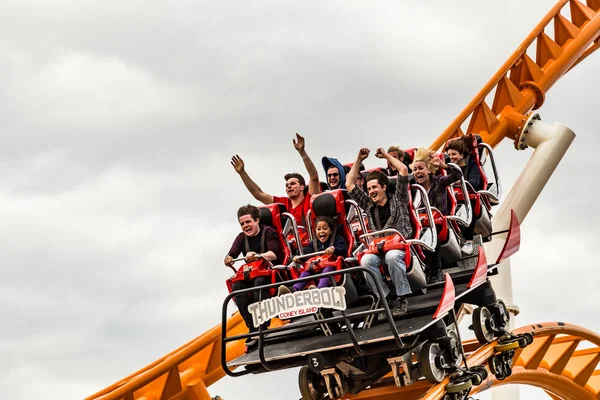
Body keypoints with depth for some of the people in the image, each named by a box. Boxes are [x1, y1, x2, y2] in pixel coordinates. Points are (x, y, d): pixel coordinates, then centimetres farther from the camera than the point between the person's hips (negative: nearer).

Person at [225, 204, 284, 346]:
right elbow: (231, 255, 0)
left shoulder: (268, 232, -4)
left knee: (259, 283, -38)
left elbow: (274, 254, -20)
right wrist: (228, 260, -26)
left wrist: (257, 256, -39)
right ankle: (253, 327, -28)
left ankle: (263, 326, -34)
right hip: (252, 274, 5)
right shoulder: (242, 238, 11)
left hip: (271, 272, -5)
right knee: (237, 286, -26)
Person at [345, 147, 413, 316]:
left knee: (392, 256, -39)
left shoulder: (397, 201, 12)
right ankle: (387, 297, -25)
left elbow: (404, 170, 5)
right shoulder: (369, 206, 21)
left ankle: (402, 297, -28)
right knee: (366, 260, -31)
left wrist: (386, 155, 15)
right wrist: (359, 160, 23)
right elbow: (350, 184, 24)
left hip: (401, 246, -3)